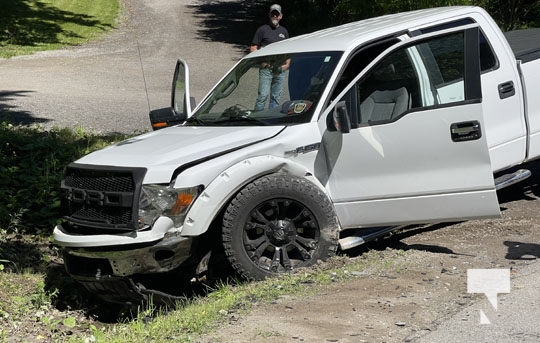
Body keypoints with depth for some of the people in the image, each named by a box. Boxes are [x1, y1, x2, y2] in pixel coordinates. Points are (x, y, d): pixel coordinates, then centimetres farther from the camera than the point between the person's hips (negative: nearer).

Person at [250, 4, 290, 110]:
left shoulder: (284, 31, 16)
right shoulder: (262, 30, 1)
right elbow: (253, 48, -1)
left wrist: (287, 63, 7)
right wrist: (261, 61, -13)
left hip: (280, 70, 5)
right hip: (266, 68, -5)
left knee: (276, 97, 8)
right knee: (263, 95, -12)